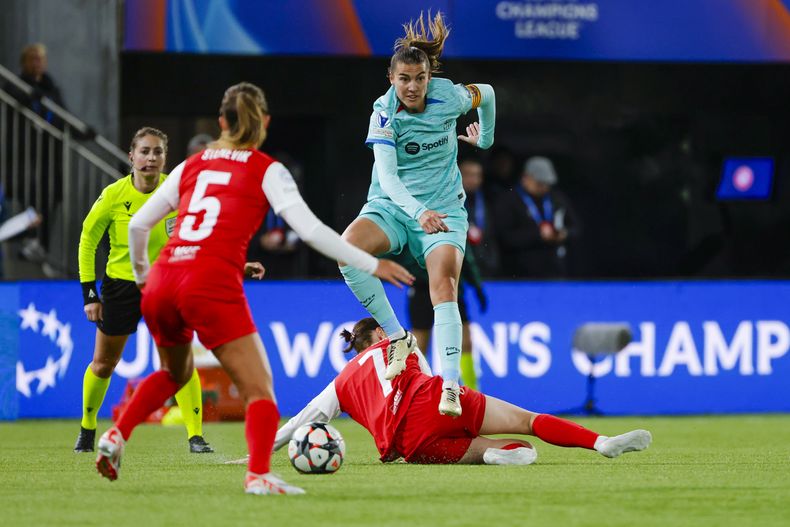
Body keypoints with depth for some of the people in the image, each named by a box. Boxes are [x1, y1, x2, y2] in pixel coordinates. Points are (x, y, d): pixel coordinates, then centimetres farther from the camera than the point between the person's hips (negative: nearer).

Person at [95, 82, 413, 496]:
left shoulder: (192, 165, 20)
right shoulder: (266, 170, 6)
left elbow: (137, 225, 20)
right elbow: (311, 230, -3)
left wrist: (142, 276, 37)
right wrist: (371, 265, 2)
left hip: (162, 281, 5)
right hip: (212, 285, -5)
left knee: (174, 372, 32)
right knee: (259, 389, -3)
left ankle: (116, 436, 17)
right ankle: (258, 475, -25)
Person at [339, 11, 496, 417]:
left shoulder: (449, 98, -8)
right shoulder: (385, 111, -14)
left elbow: (485, 94, 17)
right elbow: (387, 175, -26)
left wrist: (484, 137, 34)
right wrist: (418, 211, -43)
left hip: (444, 209, 0)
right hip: (391, 206, 0)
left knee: (444, 287, -25)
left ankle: (450, 386, -34)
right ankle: (397, 337, -21)